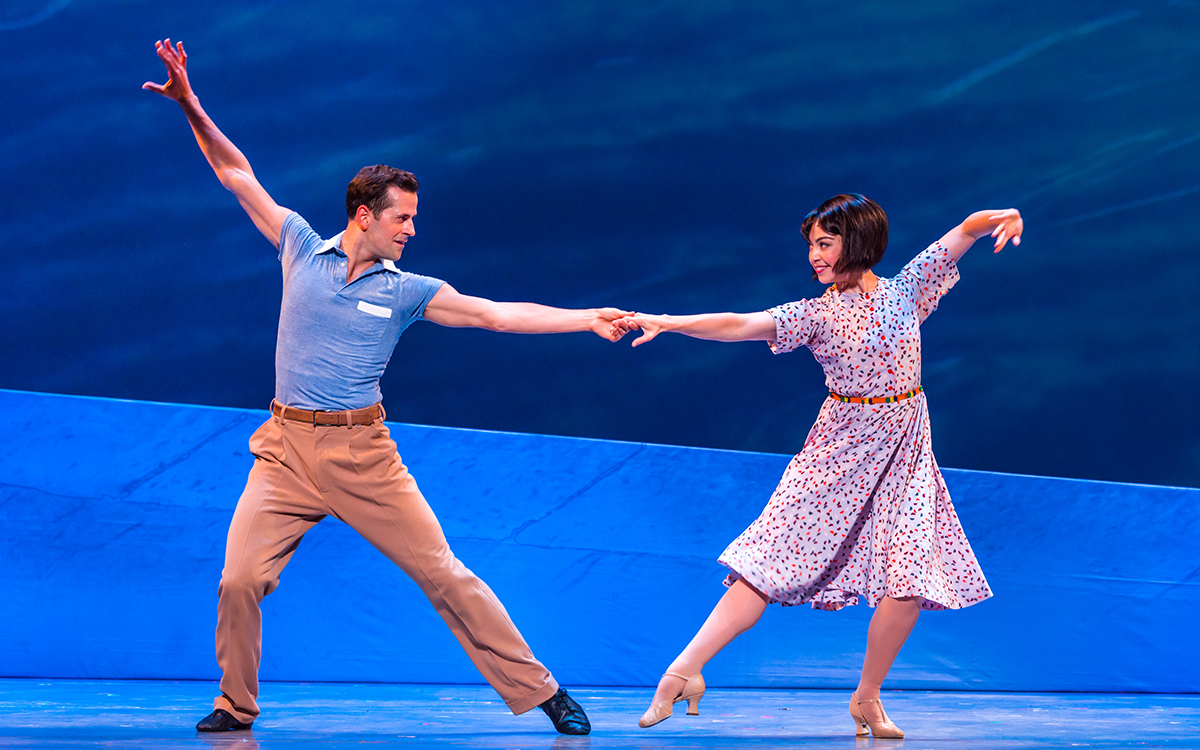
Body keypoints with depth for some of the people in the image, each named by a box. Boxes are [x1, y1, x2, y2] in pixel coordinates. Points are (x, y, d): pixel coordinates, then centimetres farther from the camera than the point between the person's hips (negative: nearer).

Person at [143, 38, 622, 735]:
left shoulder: (407, 290, 4)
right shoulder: (302, 248, 6)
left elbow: (497, 313, 1)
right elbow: (237, 174, 11)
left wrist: (587, 320, -6)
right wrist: (191, 107, 4)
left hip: (362, 454, 0)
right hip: (287, 449, 0)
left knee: (444, 574, -2)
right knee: (240, 579, -12)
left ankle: (540, 691, 6)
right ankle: (236, 705, 12)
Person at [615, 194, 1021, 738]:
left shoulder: (905, 291, 2)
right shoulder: (816, 314, -2)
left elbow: (965, 230, 2)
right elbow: (739, 326, -14)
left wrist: (999, 217, -21)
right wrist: (667, 323, -26)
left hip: (903, 452, 1)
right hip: (840, 450, -1)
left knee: (909, 580, -11)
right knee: (774, 561, -10)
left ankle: (868, 697, 8)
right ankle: (686, 668, -10)